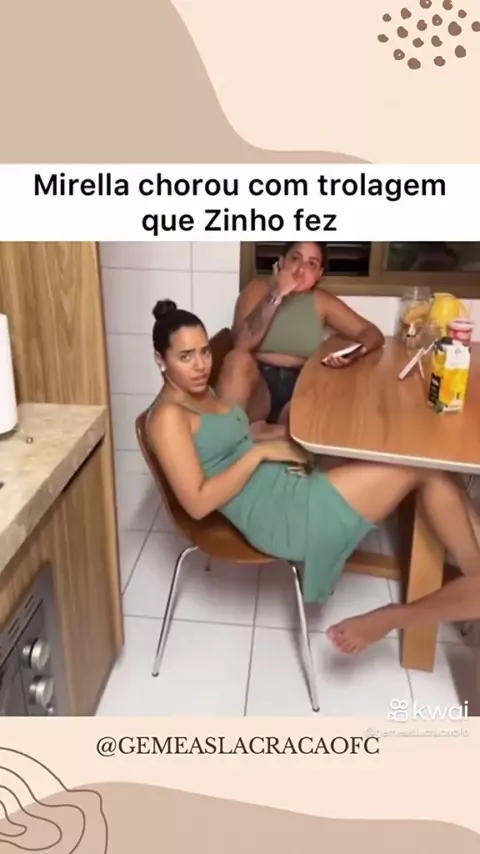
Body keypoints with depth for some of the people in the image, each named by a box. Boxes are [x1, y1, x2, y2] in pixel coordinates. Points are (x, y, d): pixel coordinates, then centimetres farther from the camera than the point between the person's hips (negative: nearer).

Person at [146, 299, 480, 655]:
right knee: (425, 464, -12)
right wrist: (260, 452, -15)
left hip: (287, 487, 10)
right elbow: (198, 503, -19)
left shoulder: (203, 393, 16)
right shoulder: (169, 416, -12)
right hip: (279, 516, -10)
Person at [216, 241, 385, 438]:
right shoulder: (258, 289, 3)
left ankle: (259, 433, -30)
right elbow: (242, 344, -12)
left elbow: (372, 333, 7)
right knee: (238, 358, -33)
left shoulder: (321, 302, 9)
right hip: (258, 383, -1)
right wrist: (276, 296, -18)